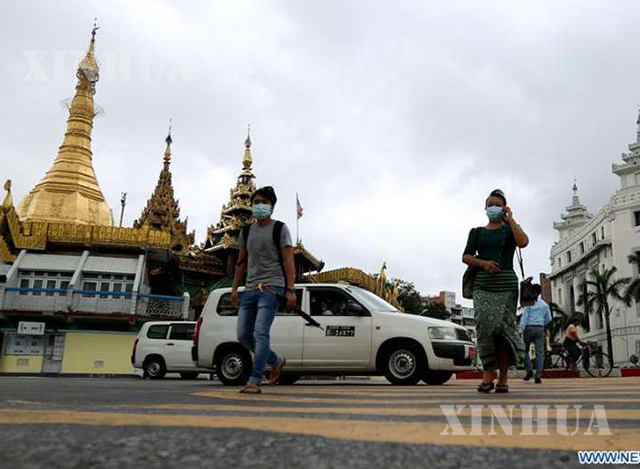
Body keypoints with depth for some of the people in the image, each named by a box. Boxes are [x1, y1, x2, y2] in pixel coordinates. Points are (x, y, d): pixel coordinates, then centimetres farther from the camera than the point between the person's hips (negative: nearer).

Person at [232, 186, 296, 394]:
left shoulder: (280, 229, 2)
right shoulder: (246, 231, 18)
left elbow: (288, 261, -5)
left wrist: (290, 290, -13)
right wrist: (235, 288, 12)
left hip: (271, 287, -6)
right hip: (250, 288, 7)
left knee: (261, 333, -16)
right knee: (243, 335, 4)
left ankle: (254, 381, -12)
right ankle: (276, 361, 24)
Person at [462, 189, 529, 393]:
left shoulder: (510, 229, 14)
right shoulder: (477, 232, 19)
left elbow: (523, 242, -8)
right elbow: (466, 257, 10)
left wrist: (510, 219, 0)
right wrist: (483, 263, -9)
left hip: (506, 284, -1)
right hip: (483, 284, 1)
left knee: (504, 327, -7)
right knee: (484, 325, -16)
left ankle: (503, 378, -4)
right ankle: (488, 373, -12)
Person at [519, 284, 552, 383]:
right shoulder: (545, 304, 12)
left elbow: (524, 317, -8)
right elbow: (548, 319, 16)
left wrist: (521, 330, -7)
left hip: (529, 328, -3)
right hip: (540, 329, 3)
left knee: (525, 350, 11)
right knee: (539, 353, -1)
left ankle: (529, 370, -3)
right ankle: (538, 376, -6)